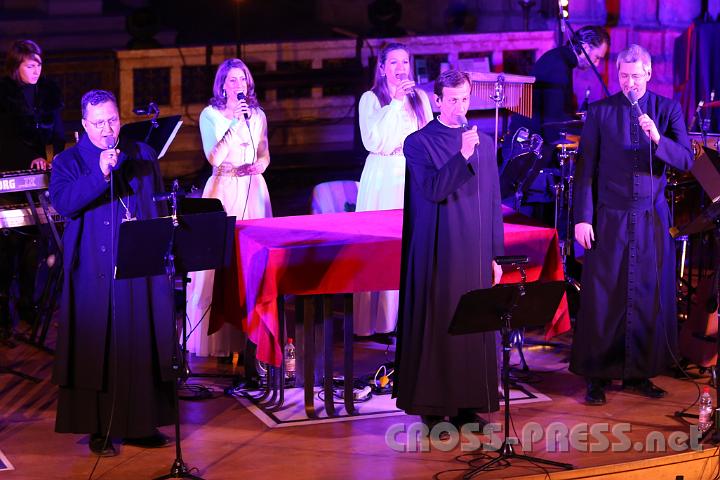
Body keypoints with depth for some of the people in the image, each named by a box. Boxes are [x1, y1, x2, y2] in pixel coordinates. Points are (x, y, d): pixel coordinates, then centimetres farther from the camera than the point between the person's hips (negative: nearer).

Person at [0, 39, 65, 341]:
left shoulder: (48, 92, 10)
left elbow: (58, 132, 10)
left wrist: (60, 156, -6)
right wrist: (31, 159, -17)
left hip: (40, 179, 4)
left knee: (34, 242, 2)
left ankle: (28, 305, 11)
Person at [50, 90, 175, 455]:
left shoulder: (142, 156, 11)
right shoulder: (69, 162, 1)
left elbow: (159, 206, 14)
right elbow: (62, 203, -17)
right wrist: (99, 174, -26)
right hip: (94, 272, -3)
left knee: (143, 346, 6)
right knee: (96, 347, 0)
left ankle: (141, 423, 15)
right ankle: (98, 428, 8)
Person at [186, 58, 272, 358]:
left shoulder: (258, 115, 12)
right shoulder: (211, 115, -1)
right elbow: (214, 157, -12)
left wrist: (259, 165, -3)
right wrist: (233, 122, -19)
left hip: (254, 189, 4)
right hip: (224, 190, -4)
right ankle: (219, 338, 0)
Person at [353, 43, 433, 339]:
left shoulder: (420, 98, 11)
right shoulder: (371, 99, 0)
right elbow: (374, 141, -12)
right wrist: (395, 103, -13)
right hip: (383, 179, -3)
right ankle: (373, 321, 0)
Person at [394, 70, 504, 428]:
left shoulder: (484, 143, 10)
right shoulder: (419, 143, -2)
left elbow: (493, 203, 12)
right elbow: (432, 190, -16)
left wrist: (495, 255, 9)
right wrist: (462, 156, -26)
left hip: (475, 254, 4)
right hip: (437, 254, -4)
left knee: (475, 328, 4)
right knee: (435, 328, -1)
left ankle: (468, 404, 13)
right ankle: (432, 407, 6)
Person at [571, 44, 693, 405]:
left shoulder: (668, 110, 4)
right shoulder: (599, 112, 1)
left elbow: (686, 161, -4)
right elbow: (585, 169, 0)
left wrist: (658, 139, -22)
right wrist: (582, 218, -6)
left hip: (652, 220, 2)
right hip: (609, 219, -2)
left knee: (650, 297, 5)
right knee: (602, 297, 0)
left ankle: (638, 373, 16)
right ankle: (597, 376, 8)